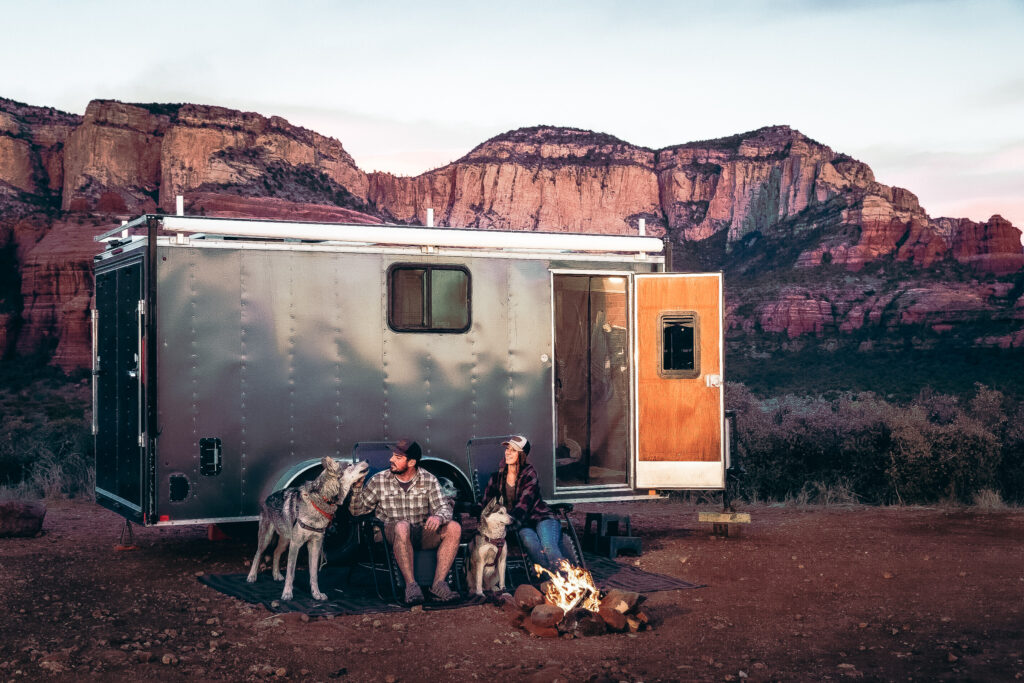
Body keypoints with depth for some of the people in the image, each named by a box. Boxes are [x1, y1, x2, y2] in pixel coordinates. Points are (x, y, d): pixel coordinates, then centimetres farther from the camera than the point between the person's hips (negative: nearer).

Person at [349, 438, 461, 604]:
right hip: (391, 534, -2)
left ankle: (438, 583, -25)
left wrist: (438, 517, -30)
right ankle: (411, 584, -35)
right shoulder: (379, 480, 2)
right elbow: (357, 510, 6)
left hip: (422, 534, 3)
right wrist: (357, 486, -12)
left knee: (454, 528, -24)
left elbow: (444, 507, -5)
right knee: (402, 526, -39)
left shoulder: (429, 480, 4)